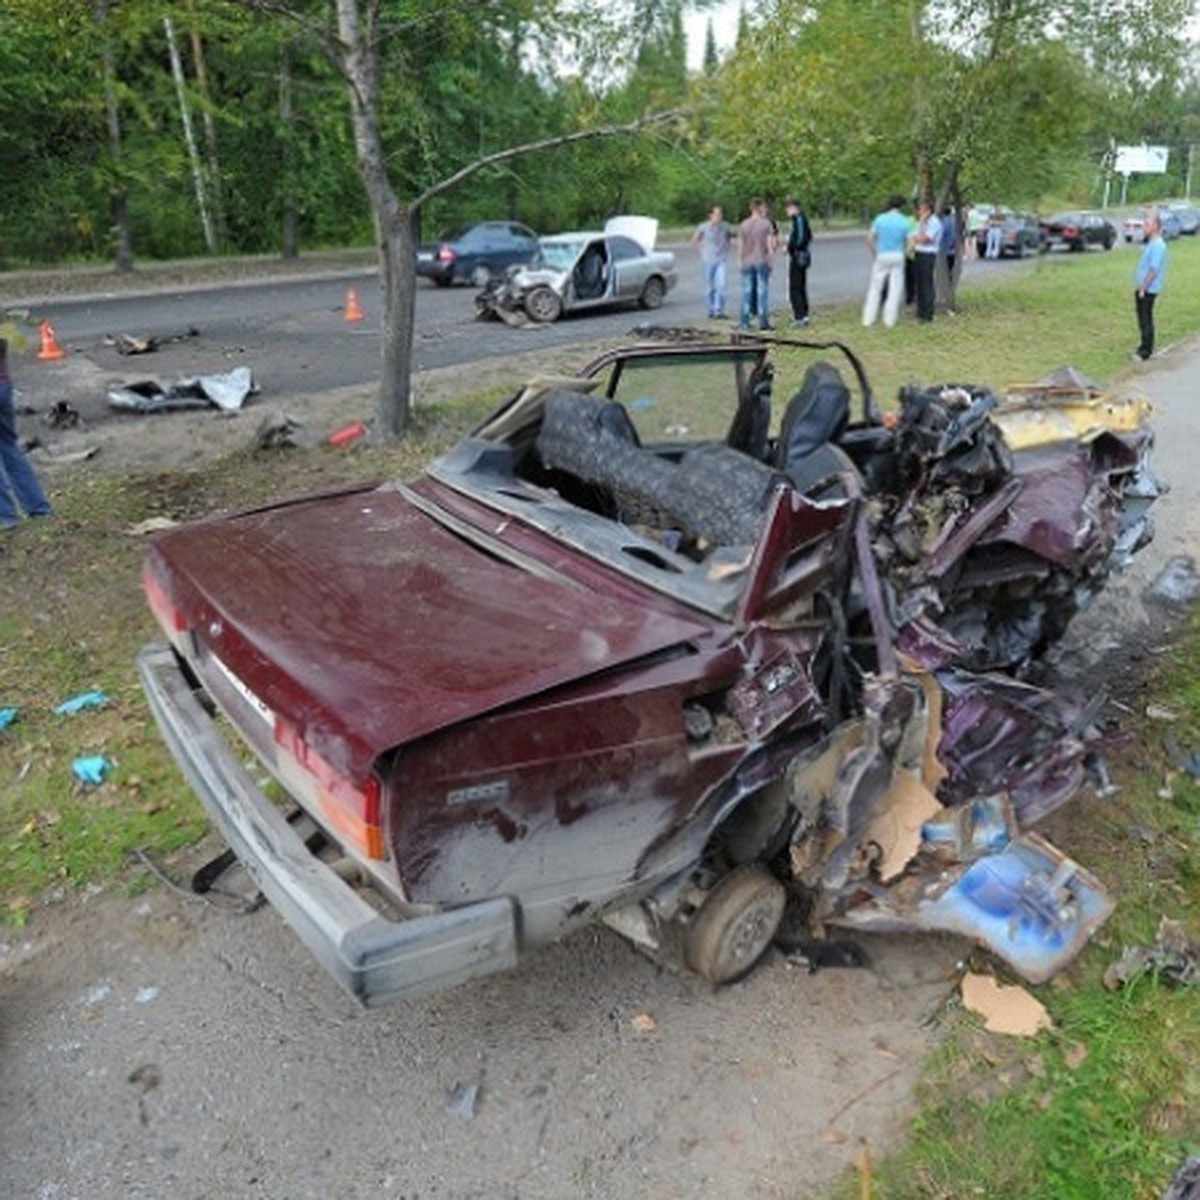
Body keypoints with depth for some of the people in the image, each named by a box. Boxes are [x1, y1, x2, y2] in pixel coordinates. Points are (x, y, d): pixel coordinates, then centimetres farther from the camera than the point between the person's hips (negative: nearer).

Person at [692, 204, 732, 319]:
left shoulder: (725, 226, 0)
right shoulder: (703, 227, -8)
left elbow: (730, 236, 20)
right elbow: (694, 240, 5)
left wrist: (725, 248, 11)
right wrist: (702, 250, 2)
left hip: (721, 261, 1)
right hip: (708, 261, -1)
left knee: (721, 285, -13)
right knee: (709, 287, 7)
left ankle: (719, 310, -10)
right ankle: (711, 310, 20)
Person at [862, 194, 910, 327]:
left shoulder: (880, 219, -3)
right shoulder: (904, 221, -5)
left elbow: (869, 239, -6)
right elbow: (907, 241, -4)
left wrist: (874, 253, 7)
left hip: (881, 256, 1)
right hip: (897, 256, -1)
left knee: (875, 288, 7)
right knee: (895, 289, 6)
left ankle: (868, 319, 5)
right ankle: (889, 320, 6)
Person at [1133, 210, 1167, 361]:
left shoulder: (1158, 245, -19)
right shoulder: (1149, 243, 12)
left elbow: (1154, 270, -22)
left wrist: (1143, 288, -20)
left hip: (1148, 290, -9)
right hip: (1142, 288, 9)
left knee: (1146, 320, -2)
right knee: (1143, 319, 16)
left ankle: (1146, 351, 5)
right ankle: (1146, 347, 26)